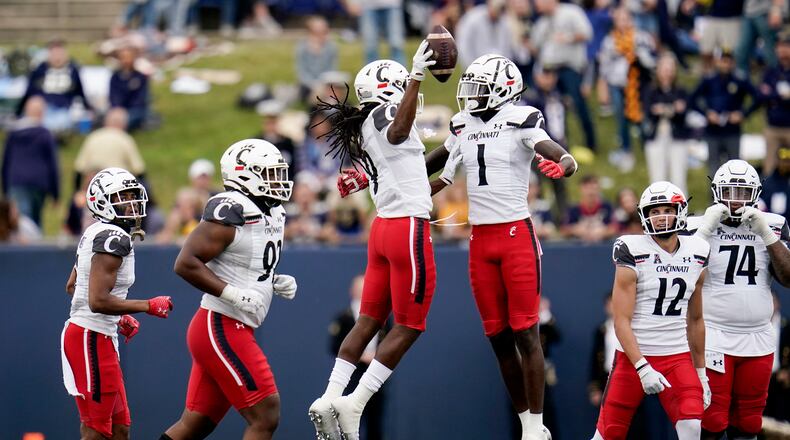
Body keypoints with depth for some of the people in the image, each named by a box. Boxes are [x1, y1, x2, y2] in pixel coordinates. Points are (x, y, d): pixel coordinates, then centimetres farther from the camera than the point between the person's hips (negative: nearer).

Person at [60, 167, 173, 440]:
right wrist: (149, 306, -15)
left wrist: (118, 318, 22)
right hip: (92, 338, -10)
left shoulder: (95, 234, 14)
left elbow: (72, 286, 25)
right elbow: (98, 301, -24)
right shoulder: (113, 238, -17)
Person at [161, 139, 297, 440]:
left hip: (235, 330, 10)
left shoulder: (272, 214, 14)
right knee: (265, 416, -11)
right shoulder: (230, 213, -15)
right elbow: (186, 263, -19)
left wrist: (277, 283, 6)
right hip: (221, 327, -10)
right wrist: (234, 294, -23)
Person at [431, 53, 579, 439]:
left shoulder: (521, 122, -8)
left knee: (525, 333, -7)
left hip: (517, 235, -6)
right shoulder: (461, 126, 10)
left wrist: (562, 168, -44)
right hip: (480, 239, 6)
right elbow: (443, 177, 22)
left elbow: (566, 158, -22)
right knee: (498, 337, 7)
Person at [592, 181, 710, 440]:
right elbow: (621, 321, -12)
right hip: (634, 357, -3)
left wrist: (701, 372, 16)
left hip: (678, 357, 3)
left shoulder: (697, 255, 7)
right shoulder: (633, 254, -9)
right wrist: (643, 369, -21)